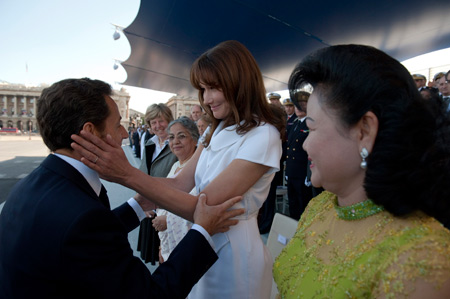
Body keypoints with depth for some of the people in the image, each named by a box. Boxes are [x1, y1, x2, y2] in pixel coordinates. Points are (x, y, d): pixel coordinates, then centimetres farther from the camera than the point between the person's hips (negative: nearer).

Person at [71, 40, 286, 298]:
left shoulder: (263, 135, -23)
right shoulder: (218, 130, 4)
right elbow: (180, 184, -5)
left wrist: (128, 175, -30)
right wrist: (111, 169, -16)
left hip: (234, 250, -6)